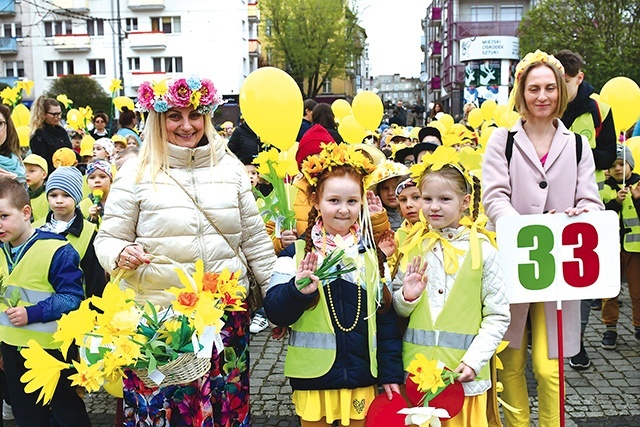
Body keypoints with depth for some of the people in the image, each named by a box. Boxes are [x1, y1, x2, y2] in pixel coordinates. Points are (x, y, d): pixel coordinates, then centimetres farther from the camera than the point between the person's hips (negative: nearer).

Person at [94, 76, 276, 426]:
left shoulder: (230, 168, 6)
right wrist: (122, 253, -21)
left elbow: (255, 239, 10)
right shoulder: (136, 173, -2)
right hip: (158, 316, -2)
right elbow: (108, 239, 2)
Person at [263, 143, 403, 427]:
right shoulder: (297, 253, -5)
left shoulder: (372, 254, 4)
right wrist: (298, 290, -29)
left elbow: (386, 316, 8)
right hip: (313, 379, -2)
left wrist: (391, 373, 7)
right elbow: (275, 313, -10)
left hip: (363, 380, 3)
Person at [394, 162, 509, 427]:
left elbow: (498, 316, -4)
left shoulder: (481, 249, -4)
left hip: (464, 374, -2)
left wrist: (474, 361, -13)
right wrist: (408, 297, -11)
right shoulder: (412, 248, 4)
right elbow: (397, 310, 10)